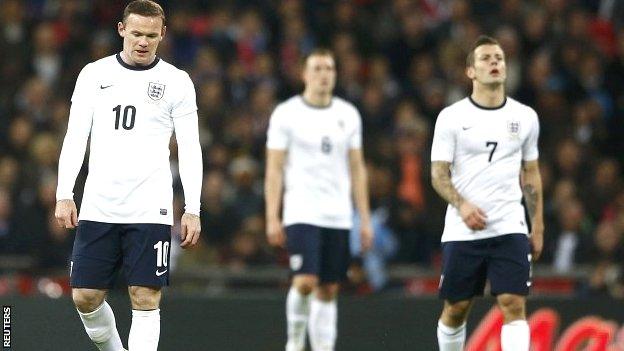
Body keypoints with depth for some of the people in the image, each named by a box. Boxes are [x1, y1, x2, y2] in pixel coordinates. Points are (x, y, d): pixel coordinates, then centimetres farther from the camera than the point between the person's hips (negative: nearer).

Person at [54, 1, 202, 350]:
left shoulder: (177, 81, 4)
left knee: (146, 301, -8)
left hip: (150, 211, -2)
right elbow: (75, 138, 7)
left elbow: (190, 149, 3)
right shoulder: (94, 74, 8)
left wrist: (193, 210, -4)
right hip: (98, 208, 2)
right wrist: (64, 196, -2)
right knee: (86, 296, 2)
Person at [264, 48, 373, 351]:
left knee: (329, 290, 4)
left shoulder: (348, 115, 10)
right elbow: (274, 169, -2)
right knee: (305, 281, -16)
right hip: (301, 213, -4)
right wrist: (272, 217, -9)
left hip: (338, 216, 4)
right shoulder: (286, 113, -1)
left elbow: (357, 168, 14)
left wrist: (365, 218, 9)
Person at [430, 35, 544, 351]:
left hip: (510, 229, 1)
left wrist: (537, 228, 11)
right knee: (456, 309, 7)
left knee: (514, 305, -12)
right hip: (462, 231, -1)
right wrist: (461, 204, -21)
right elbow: (438, 174, -3)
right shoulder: (451, 118, -1)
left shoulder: (525, 117, 8)